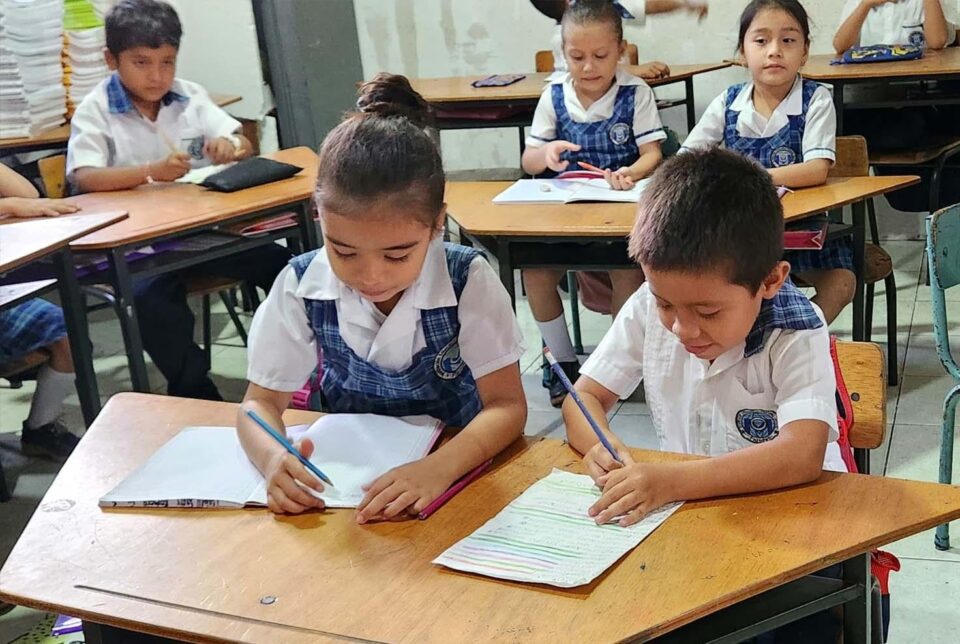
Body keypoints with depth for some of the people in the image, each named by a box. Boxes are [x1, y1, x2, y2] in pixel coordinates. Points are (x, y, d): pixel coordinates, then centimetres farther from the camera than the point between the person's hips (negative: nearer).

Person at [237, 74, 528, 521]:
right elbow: (261, 402, -4)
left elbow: (506, 405, -16)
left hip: (458, 470, -2)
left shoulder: (468, 281, -16)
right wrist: (273, 458, -27)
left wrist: (440, 467, -35)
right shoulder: (301, 286, -12)